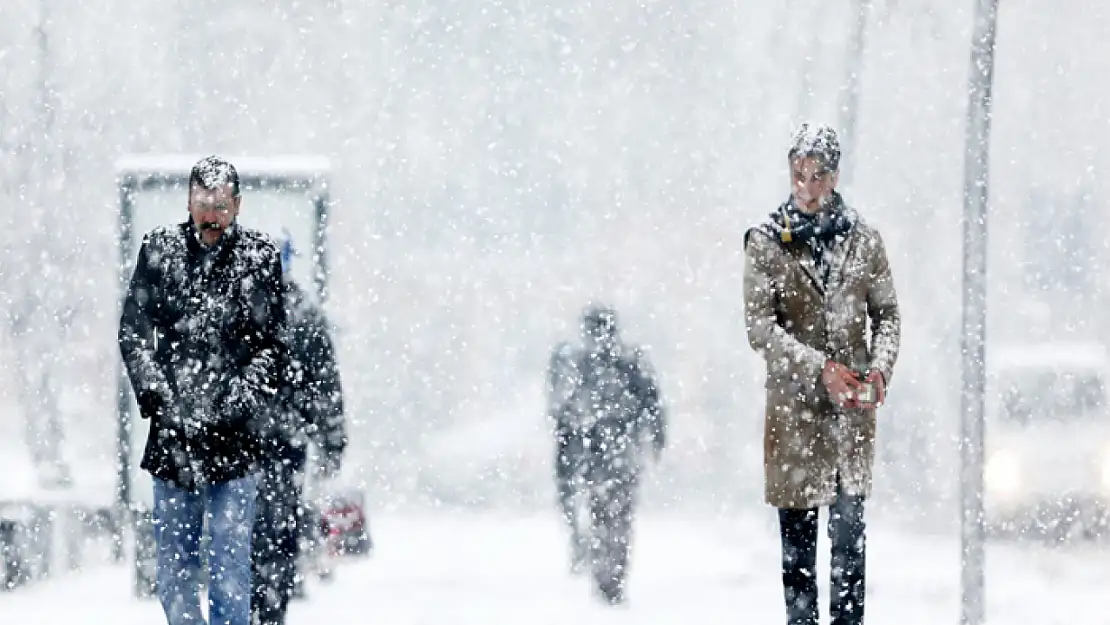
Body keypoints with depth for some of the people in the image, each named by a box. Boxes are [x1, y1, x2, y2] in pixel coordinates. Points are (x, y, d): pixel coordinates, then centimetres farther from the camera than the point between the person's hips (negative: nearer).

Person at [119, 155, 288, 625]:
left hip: (233, 435, -2)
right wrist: (155, 394, -10)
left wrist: (240, 401, -13)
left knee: (229, 563, -5)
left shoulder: (260, 257, 0)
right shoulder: (158, 248, 4)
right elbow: (133, 330, 4)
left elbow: (273, 345, 0)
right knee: (173, 564, 8)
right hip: (172, 432, 2)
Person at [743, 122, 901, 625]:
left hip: (853, 405, 2)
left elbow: (886, 312, 12)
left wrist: (880, 367, -7)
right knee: (797, 535, 2)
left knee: (851, 527, -1)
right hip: (794, 404, -1)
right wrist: (821, 368, -16)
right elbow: (759, 326, -6)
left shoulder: (863, 239, 7)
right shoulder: (767, 242, 0)